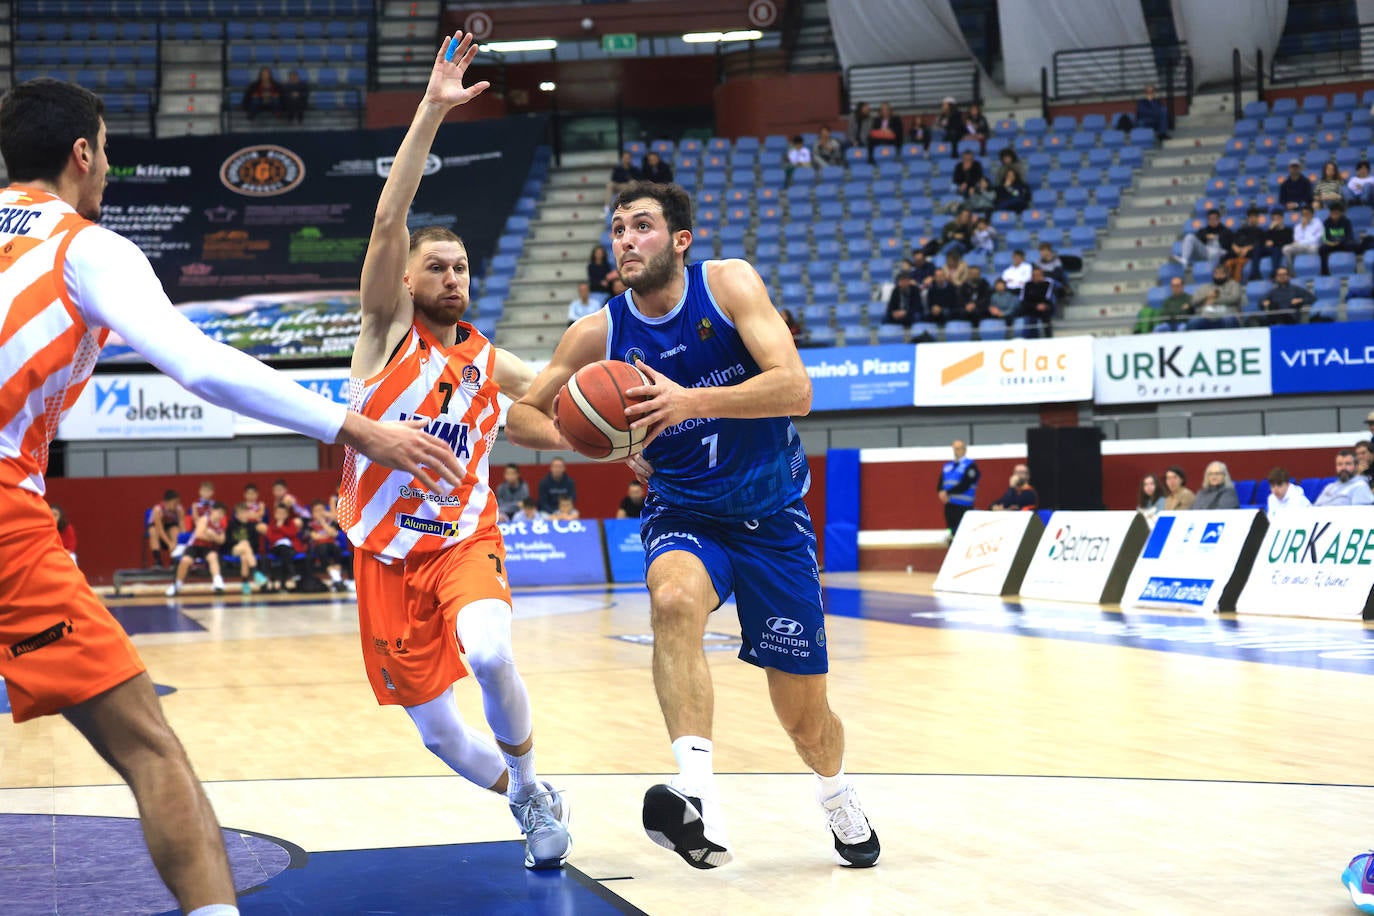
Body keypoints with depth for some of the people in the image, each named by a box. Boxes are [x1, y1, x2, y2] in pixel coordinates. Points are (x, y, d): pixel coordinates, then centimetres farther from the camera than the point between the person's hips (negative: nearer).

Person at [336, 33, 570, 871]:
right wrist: (432, 111, -25)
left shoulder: (494, 365, 6)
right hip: (389, 557, 0)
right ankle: (525, 801, 32)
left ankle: (530, 784, -4)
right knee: (437, 732, 2)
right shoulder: (389, 329, -3)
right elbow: (388, 222, -17)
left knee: (490, 654, -32)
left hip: (464, 542, 1)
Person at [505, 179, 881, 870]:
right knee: (674, 598, -37)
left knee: (804, 716, 5)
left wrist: (691, 401, -36)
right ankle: (698, 796, -46)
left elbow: (795, 390, -23)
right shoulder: (598, 334, -7)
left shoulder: (730, 283, -13)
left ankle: (836, 792, 40)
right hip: (683, 513, 1)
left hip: (770, 514, 0)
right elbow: (521, 417, 3)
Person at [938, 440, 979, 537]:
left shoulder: (970, 466, -3)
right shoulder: (947, 466, 17)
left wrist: (948, 493, -13)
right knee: (950, 532, 5)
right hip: (949, 505, 6)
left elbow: (964, 485, -13)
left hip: (963, 506, -6)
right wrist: (942, 492, -10)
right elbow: (940, 483, 12)